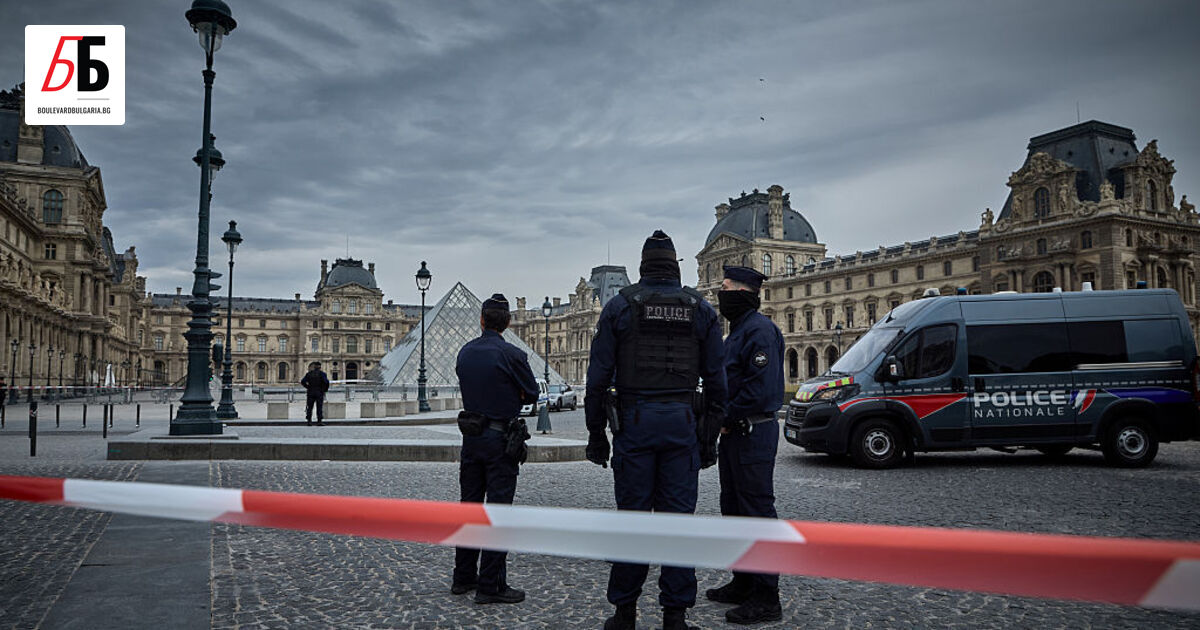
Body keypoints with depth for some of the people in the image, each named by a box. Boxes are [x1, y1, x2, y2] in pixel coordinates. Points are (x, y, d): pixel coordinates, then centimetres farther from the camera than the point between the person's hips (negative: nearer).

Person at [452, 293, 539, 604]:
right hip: (500, 438, -6)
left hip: (470, 437, 6)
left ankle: (463, 577, 23)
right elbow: (532, 394, -3)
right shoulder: (512, 354, -14)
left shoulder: (465, 353, 5)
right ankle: (490, 585, 1)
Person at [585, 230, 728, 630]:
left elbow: (599, 376, 0)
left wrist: (596, 434, 5)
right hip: (682, 421, 1)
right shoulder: (701, 309, 8)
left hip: (634, 419, -1)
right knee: (678, 515, 5)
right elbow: (715, 379, 6)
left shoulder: (620, 306, 3)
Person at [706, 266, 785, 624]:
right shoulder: (738, 331, 18)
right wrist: (721, 418, 8)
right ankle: (743, 584, 28)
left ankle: (766, 598, 1)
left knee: (757, 512, -6)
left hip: (753, 433, -11)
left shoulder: (760, 330, -15)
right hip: (734, 433, 11)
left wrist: (727, 417, -14)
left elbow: (761, 387, -24)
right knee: (734, 509, 16)